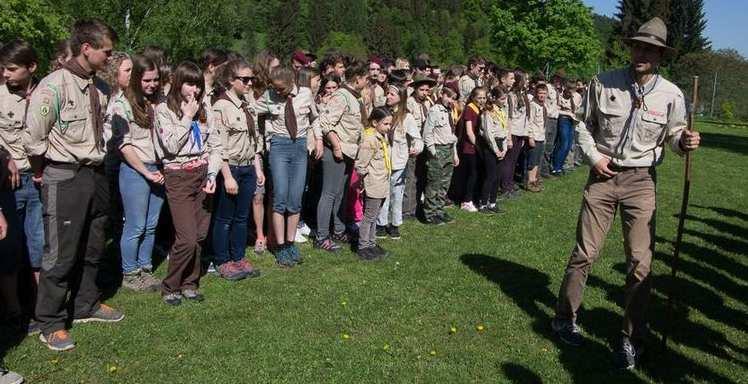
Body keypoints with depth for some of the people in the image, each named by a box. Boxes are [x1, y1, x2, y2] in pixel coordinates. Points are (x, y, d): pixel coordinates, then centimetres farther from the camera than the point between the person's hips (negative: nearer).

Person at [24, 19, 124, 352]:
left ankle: (86, 305, 35)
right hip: (64, 178, -7)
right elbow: (33, 138, -12)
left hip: (96, 174, 7)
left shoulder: (100, 88, 6)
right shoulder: (53, 86, -16)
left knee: (92, 249, 17)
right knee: (60, 254, 1)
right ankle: (50, 324, 16)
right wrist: (43, 174, 0)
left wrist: (97, 164, 13)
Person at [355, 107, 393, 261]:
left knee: (374, 216, 17)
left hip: (382, 185, 9)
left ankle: (371, 244, 28)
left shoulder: (382, 136, 9)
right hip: (374, 185, -9)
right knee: (369, 216, 0)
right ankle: (363, 247, 10)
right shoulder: (370, 140, -20)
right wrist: (368, 178, -7)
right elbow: (360, 165, -20)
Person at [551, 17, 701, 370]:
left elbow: (673, 134, 9)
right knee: (584, 253, 4)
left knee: (640, 262, 0)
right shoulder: (602, 83, -4)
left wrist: (684, 142, -15)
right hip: (602, 174, 0)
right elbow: (584, 124, 8)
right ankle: (564, 320, 22)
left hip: (640, 181, 1)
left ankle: (631, 339, 15)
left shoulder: (671, 95, -3)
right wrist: (593, 156, -5)